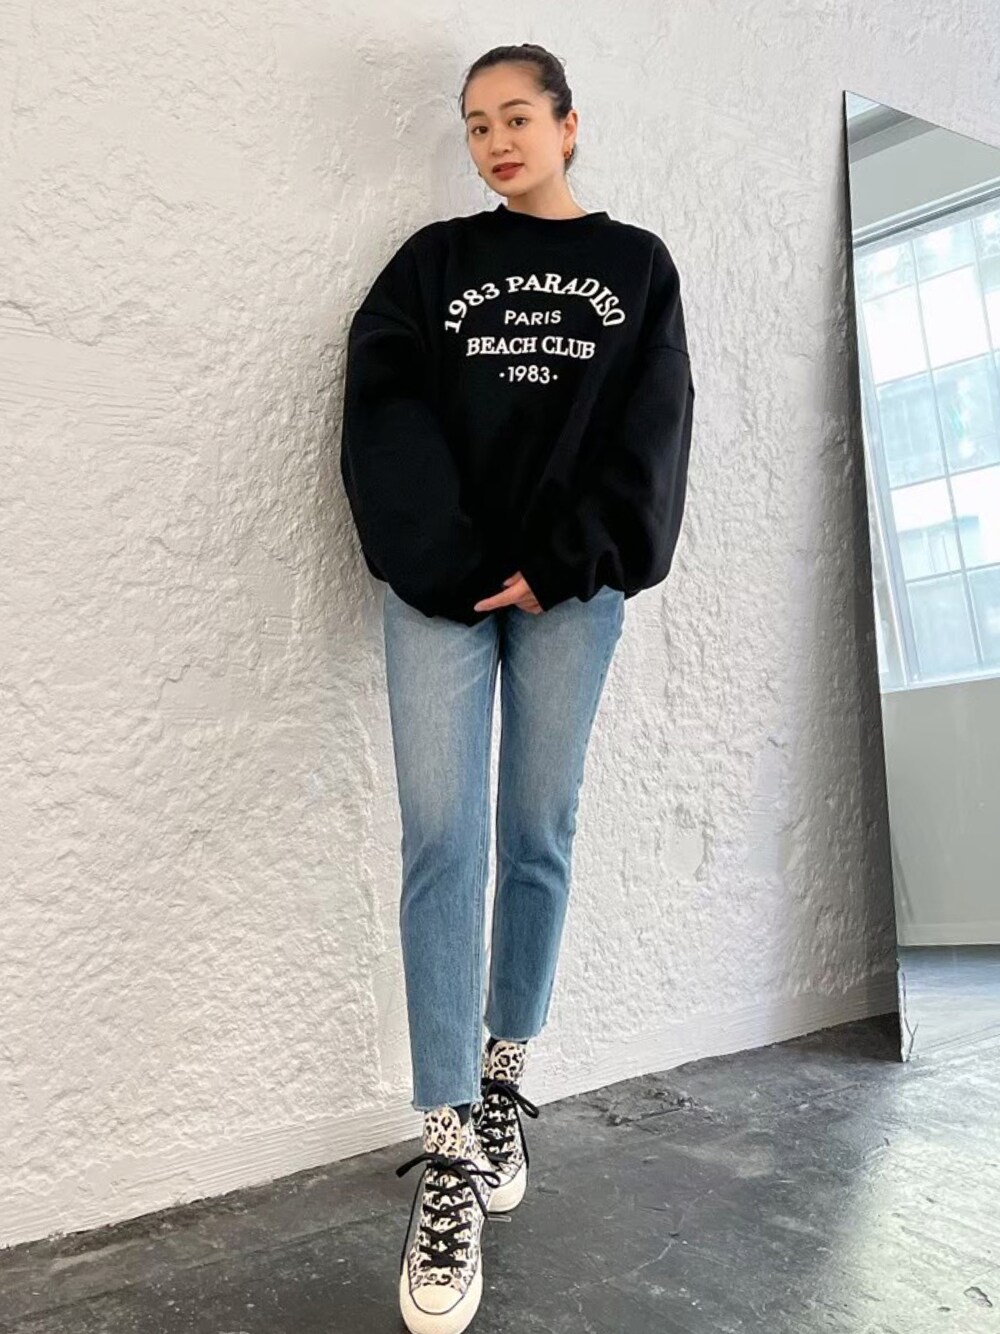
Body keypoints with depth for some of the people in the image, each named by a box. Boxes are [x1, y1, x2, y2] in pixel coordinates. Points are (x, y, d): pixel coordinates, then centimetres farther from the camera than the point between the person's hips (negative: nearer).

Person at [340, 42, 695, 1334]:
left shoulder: (635, 267, 14)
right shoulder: (433, 261, 15)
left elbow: (648, 437, 3)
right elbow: (386, 413, 2)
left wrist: (557, 566, -10)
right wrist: (452, 564, -13)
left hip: (570, 588, 1)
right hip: (440, 585, 0)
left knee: (539, 835, 3)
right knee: (443, 842, -9)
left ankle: (503, 1084, 20)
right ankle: (451, 1154, -5)